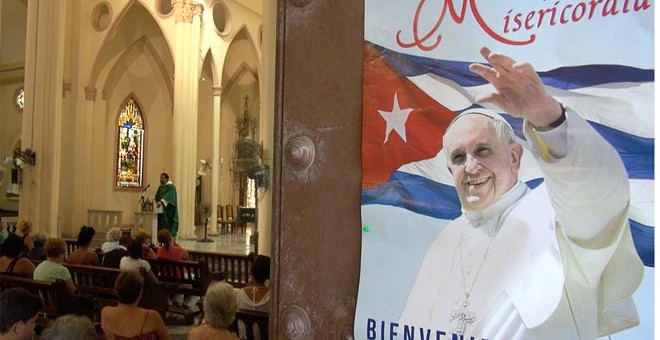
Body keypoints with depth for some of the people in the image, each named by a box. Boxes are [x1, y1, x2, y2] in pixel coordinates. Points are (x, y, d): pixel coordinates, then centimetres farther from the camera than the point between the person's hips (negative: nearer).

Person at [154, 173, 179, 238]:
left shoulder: (171, 187, -8)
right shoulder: (160, 187, 16)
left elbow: (168, 196, -25)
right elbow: (157, 197, 15)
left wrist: (161, 202, -38)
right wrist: (154, 201, -6)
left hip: (168, 210, -7)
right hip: (161, 210, 7)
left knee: (168, 226, -8)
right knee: (162, 226, 3)